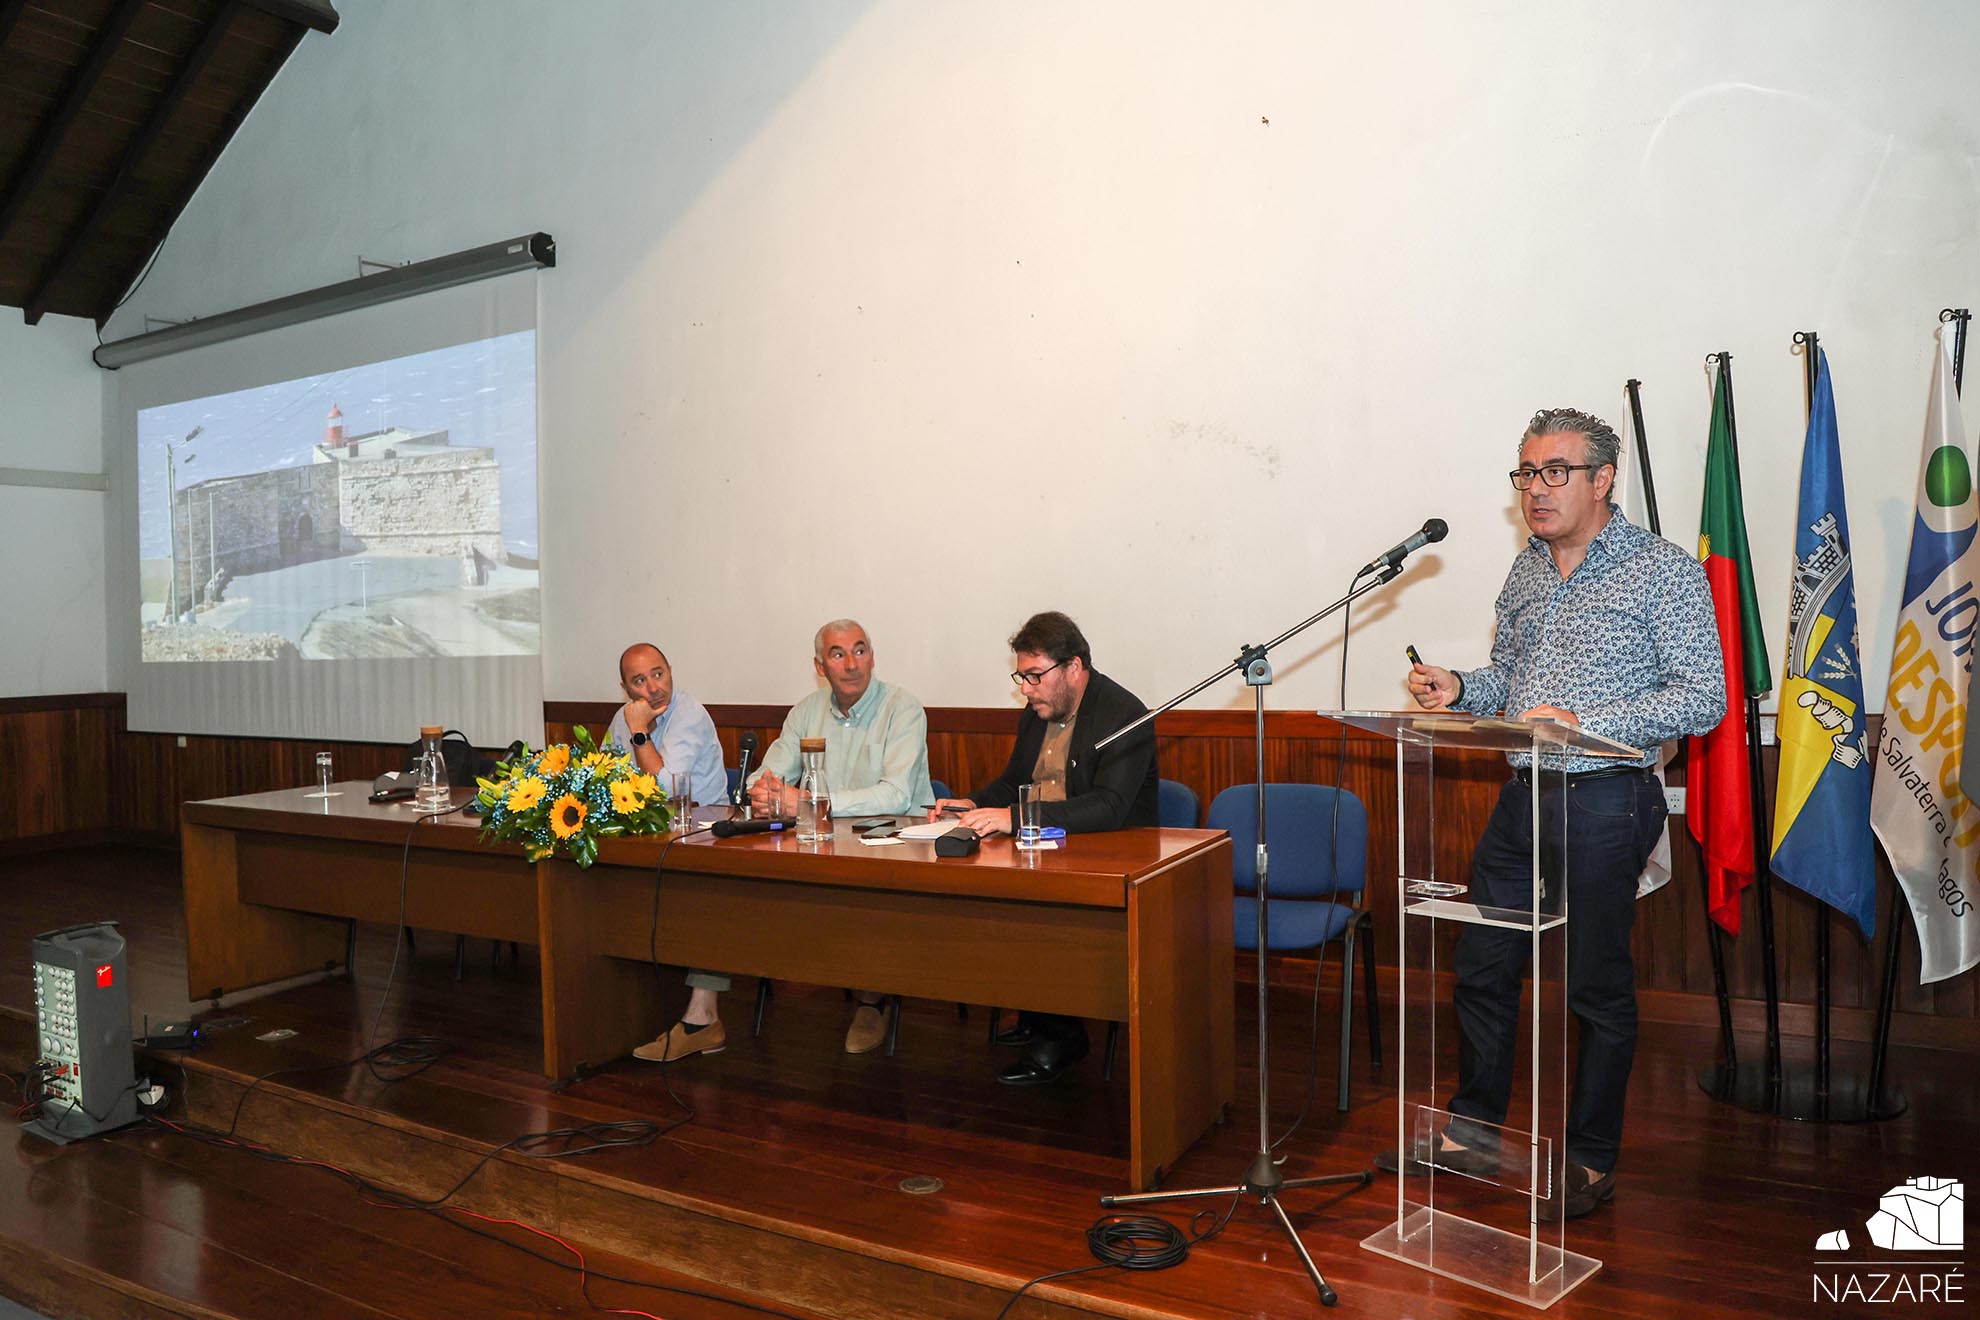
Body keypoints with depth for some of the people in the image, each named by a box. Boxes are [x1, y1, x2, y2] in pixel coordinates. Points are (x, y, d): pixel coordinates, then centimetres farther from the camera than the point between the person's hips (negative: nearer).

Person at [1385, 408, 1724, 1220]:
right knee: (1482, 970, 12)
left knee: (1598, 990, 6)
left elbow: (1703, 699, -14)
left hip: (1603, 803, -6)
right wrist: (1459, 688, 0)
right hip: (1522, 795, 7)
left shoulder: (1664, 571, -8)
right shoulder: (1527, 570, 12)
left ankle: (1591, 1163, 23)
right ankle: (1472, 1135, 28)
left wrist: (1583, 722, -22)